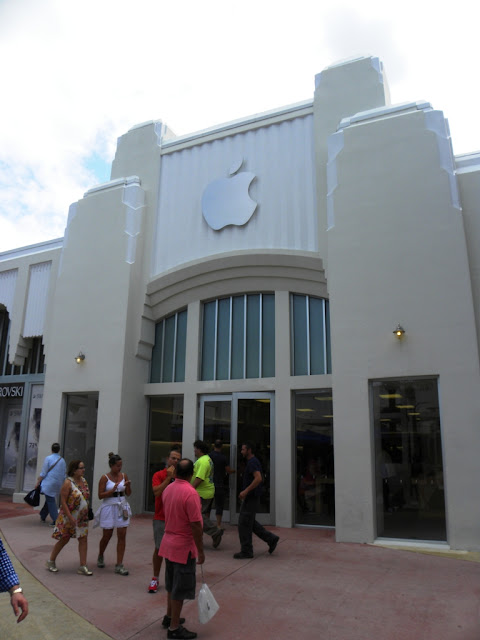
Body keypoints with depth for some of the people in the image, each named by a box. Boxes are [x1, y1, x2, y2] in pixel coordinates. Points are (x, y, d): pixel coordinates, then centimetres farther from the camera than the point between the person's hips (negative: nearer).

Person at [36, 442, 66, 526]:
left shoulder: (48, 458, -6)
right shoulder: (62, 460, 9)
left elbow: (43, 473, -8)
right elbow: (64, 474, 13)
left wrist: (38, 482, -1)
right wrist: (62, 485, 22)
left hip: (49, 483, -5)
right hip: (58, 484, 5)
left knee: (50, 501, -3)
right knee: (50, 499, 19)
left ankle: (56, 520, -8)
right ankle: (43, 516, 32)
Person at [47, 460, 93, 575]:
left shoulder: (83, 481, 4)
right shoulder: (68, 483, -18)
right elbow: (63, 502, -19)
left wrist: (87, 513, 13)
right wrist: (70, 517, -22)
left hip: (82, 517, 6)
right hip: (68, 517, -6)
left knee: (83, 539, 1)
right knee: (64, 539, 7)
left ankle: (83, 566, 6)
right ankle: (51, 562, 30)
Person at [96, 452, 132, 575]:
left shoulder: (124, 476, 4)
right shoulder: (105, 478, -6)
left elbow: (128, 494, 9)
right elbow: (100, 495, -9)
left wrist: (128, 486, -11)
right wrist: (112, 490, -22)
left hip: (122, 507, 3)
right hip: (109, 507, -3)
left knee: (122, 535, -2)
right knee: (107, 535, 10)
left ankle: (119, 565, 6)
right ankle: (100, 557, 39)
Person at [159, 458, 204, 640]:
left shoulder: (168, 489, -1)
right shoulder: (190, 493, -25)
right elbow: (196, 525, -23)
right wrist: (201, 551, -15)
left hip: (168, 542, 8)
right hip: (184, 547, -8)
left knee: (172, 584, 23)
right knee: (181, 589, 6)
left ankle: (169, 617, 37)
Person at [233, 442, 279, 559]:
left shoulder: (252, 462, -17)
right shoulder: (253, 462, 14)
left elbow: (258, 478, -30)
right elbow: (260, 479, 23)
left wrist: (246, 491, -29)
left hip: (251, 498, -10)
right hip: (251, 497, 10)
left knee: (244, 524, -1)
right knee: (250, 523, 17)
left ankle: (246, 551, 8)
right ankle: (271, 538, 19)